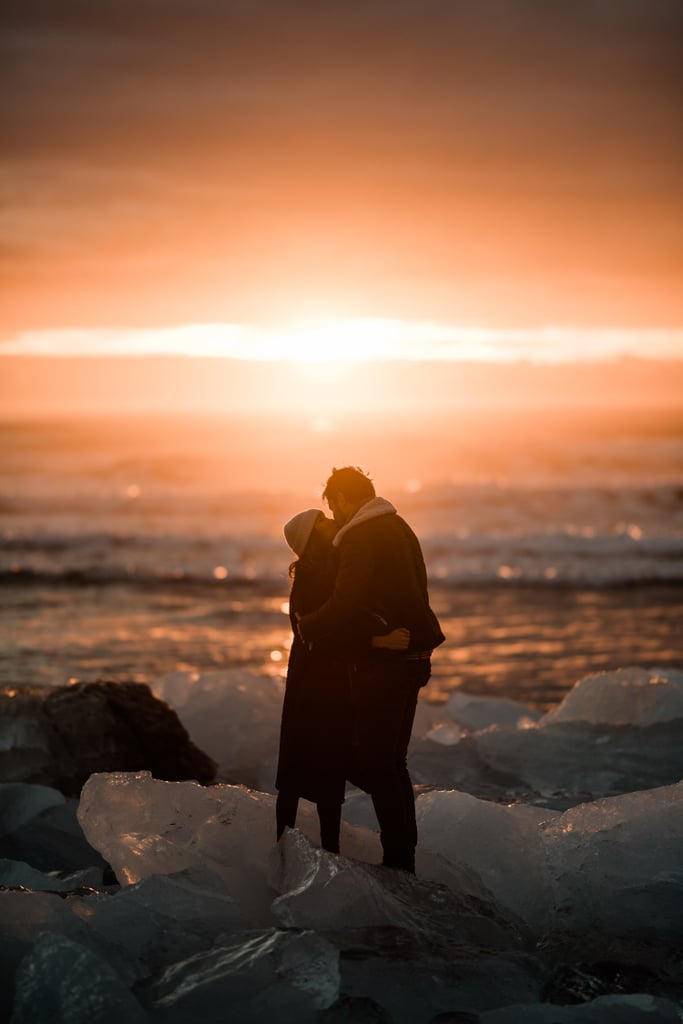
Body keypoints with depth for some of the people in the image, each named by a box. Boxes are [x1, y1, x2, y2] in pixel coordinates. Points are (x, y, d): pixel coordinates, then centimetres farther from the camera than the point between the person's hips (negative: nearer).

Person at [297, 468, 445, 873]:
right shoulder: (399, 529, 15)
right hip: (412, 659, 9)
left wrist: (307, 627, -5)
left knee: (377, 764, -3)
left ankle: (397, 859, -3)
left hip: (382, 665, -9)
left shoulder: (362, 537, -14)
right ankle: (405, 857, 23)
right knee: (394, 762, 17)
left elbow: (345, 604, -21)